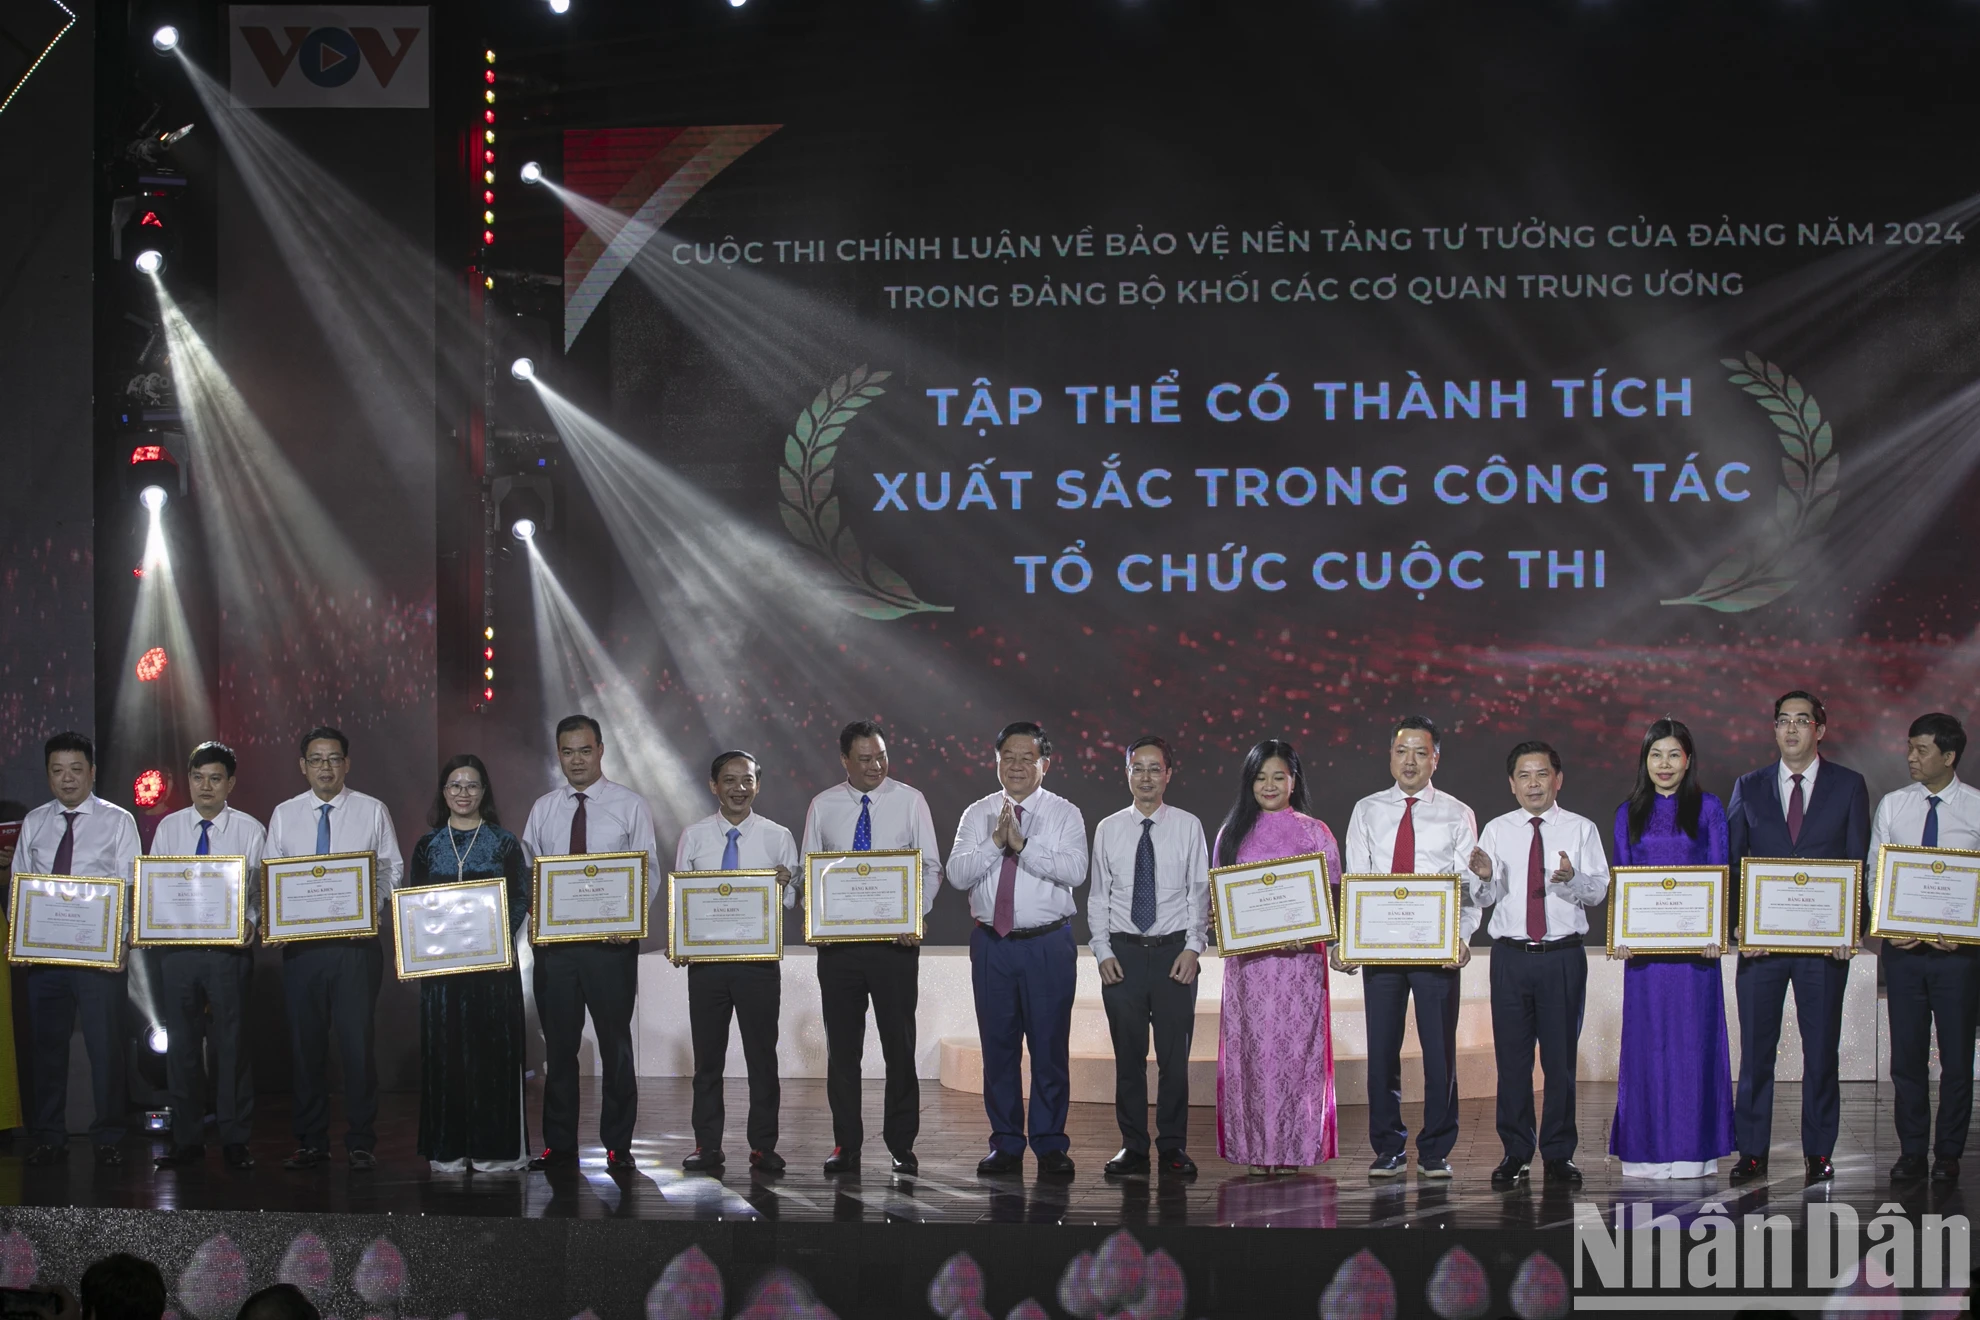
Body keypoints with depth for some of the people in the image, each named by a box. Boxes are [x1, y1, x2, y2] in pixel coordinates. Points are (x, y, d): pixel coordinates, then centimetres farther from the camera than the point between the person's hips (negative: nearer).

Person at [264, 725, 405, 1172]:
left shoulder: (373, 812, 5)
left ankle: (360, 1144, 4)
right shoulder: (284, 815, 10)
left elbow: (393, 868, 3)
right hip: (300, 941, 2)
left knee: (358, 1041, -4)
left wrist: (372, 909, -13)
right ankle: (311, 1142, 14)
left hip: (357, 939, -2)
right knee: (305, 1042, 5)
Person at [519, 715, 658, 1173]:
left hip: (610, 941, -3)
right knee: (559, 1045, 7)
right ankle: (559, 1146, 14)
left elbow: (648, 872, -2)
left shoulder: (630, 806, 2)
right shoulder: (543, 809, 10)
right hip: (553, 941, 3)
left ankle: (618, 1146, 8)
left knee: (615, 1044, 1)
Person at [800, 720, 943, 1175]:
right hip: (837, 939, 2)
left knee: (899, 1043, 0)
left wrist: (914, 918, -13)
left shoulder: (910, 802, 1)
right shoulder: (822, 807, 6)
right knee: (841, 1046, 6)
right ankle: (845, 1146, 14)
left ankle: (902, 1145, 8)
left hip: (895, 938, -2)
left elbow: (931, 868, 1)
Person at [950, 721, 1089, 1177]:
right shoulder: (977, 815, 8)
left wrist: (1022, 845, -21)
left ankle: (1050, 1145, 9)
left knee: (1050, 1045, -1)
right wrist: (996, 842, -16)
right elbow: (957, 873, -4)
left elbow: (1075, 870, -15)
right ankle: (1006, 1145, 17)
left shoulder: (1064, 815, 1)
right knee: (998, 1045, 7)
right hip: (991, 944, 2)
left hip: (1048, 945, -2)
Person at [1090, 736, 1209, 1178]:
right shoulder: (1108, 830, 6)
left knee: (1175, 1055, 1)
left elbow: (1200, 891, 1)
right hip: (1123, 951, 1)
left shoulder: (1188, 827, 2)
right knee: (1128, 1055, 4)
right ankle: (1133, 1147, 12)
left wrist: (1193, 947, -7)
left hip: (1175, 952, -1)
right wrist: (1103, 952, -1)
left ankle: (1173, 1148, 9)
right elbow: (1098, 896, 7)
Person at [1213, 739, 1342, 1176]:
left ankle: (1296, 1149, 2)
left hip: (1299, 956, -2)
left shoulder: (1315, 833, 7)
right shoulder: (1233, 833, 12)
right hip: (1246, 957, 2)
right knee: (1249, 1047, -1)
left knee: (1297, 1046, -4)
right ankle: (1255, 1150, 4)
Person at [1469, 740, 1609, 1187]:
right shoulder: (1496, 831, 8)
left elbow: (1598, 889, -5)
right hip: (1511, 957, 1)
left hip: (1563, 957, -1)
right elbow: (1485, 898, 2)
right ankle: (1515, 1153, 12)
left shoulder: (1581, 830, 4)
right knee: (1512, 1057, 3)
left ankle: (1558, 1154, 11)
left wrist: (1572, 878, -27)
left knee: (1561, 1057, 2)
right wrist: (1485, 877, -20)